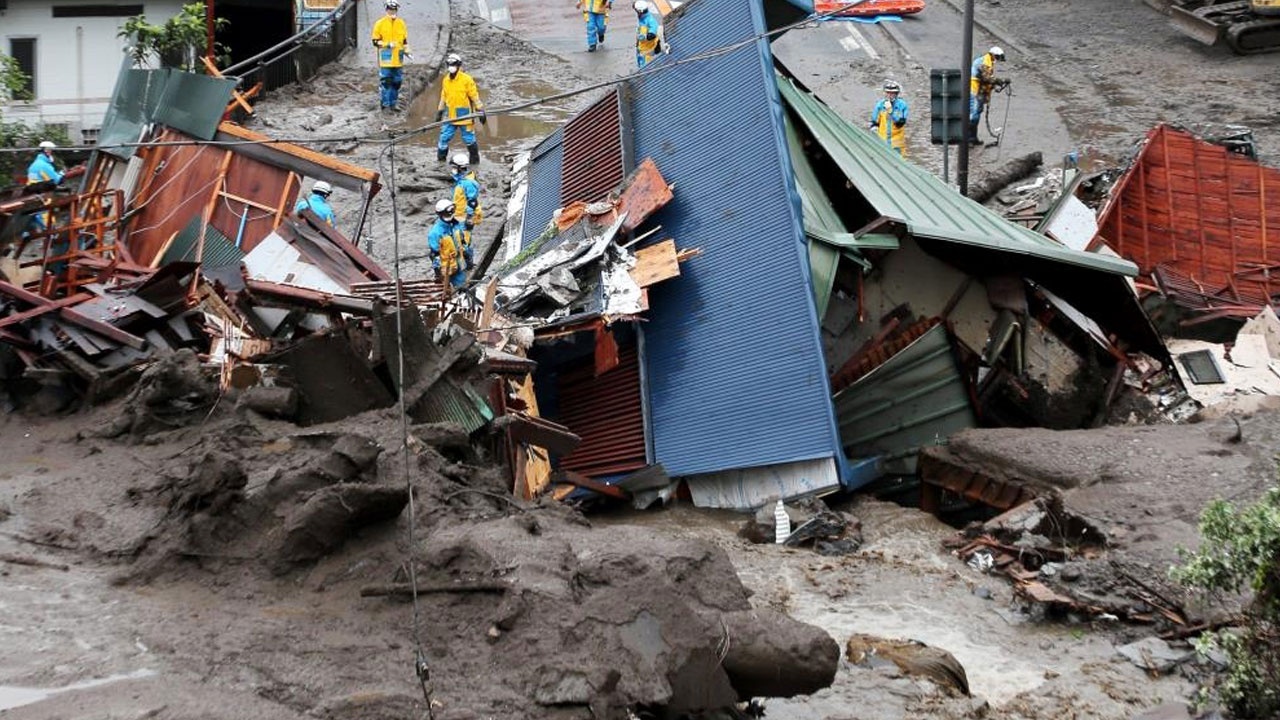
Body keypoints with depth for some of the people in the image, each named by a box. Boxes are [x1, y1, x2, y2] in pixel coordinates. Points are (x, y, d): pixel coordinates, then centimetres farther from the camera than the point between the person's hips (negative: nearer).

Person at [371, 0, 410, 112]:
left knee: (397, 82, 8)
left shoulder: (401, 23, 10)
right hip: (386, 59, -4)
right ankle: (386, 104, -3)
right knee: (386, 82, -8)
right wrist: (387, 45, -15)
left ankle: (394, 103, 17)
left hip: (398, 59, 4)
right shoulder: (380, 24, -1)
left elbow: (405, 40, 19)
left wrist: (406, 50, 3)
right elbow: (375, 41, -1)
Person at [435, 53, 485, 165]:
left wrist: (481, 112, -8)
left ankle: (475, 160, 20)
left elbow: (475, 97, -7)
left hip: (465, 117, -4)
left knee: (469, 139, 5)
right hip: (450, 117, 5)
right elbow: (443, 97, 18)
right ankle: (440, 159, 15)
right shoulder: (446, 80, 7)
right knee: (444, 138, 2)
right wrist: (439, 112, 19)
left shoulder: (466, 80, -10)